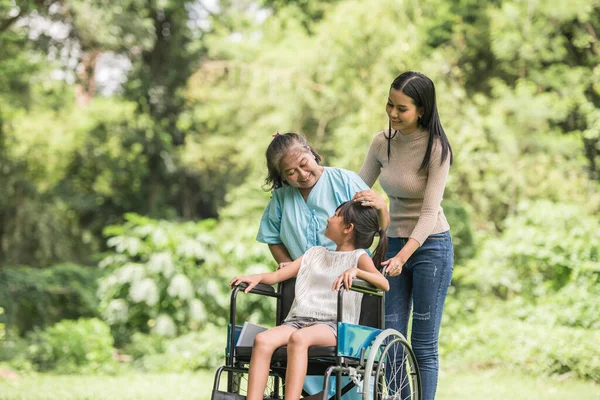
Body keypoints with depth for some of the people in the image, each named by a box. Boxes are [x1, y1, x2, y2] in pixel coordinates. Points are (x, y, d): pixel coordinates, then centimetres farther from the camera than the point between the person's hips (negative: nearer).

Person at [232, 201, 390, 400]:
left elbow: (384, 284, -9)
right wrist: (257, 277, 4)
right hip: (297, 321, 5)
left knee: (298, 338, -38)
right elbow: (278, 275, 25)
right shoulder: (315, 253, 30)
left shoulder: (358, 257, 10)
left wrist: (355, 271, -27)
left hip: (332, 326, -5)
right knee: (262, 339, -26)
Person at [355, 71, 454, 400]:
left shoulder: (436, 148, -14)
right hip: (394, 243, 5)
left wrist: (403, 256, -27)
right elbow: (357, 189, 9)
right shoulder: (382, 142, 1)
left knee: (424, 345, -2)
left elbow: (430, 210, -18)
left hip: (430, 246, -5)